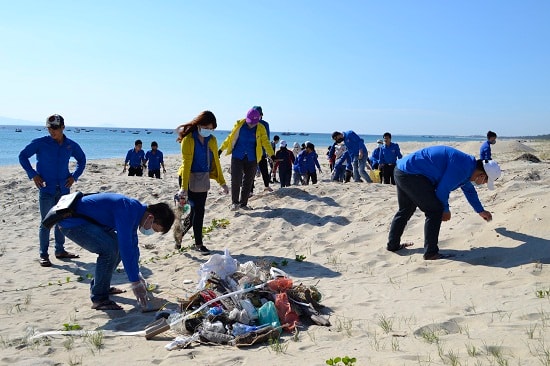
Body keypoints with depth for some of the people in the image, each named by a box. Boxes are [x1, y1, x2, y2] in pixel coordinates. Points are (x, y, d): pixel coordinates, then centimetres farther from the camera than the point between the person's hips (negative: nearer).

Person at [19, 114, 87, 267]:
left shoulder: (71, 145, 3)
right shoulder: (40, 143, -6)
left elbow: (82, 159, 19)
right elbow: (23, 156, 3)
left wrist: (75, 176, 7)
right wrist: (33, 175, -6)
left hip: (64, 189, 4)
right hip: (46, 188, -4)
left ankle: (60, 250, 25)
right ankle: (43, 255, 8)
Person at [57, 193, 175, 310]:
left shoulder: (135, 210, 3)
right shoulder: (127, 211, -27)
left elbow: (132, 246, 16)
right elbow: (126, 248, -31)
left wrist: (137, 275, 21)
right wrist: (135, 283, -27)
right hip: (71, 222, -10)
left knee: (118, 245, 11)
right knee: (109, 249, -23)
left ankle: (99, 286, 23)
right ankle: (99, 299, -11)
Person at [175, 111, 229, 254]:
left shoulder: (212, 140, 6)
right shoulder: (188, 139, -12)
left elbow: (215, 161, 11)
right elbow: (186, 163, -17)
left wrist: (222, 182, 10)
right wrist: (184, 187, -22)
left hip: (204, 179, 6)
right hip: (190, 178, -6)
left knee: (197, 211, 6)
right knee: (198, 211, -3)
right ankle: (198, 244, 10)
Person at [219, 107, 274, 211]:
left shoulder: (261, 128, -2)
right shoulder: (239, 124, -2)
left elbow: (265, 142, -6)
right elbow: (230, 138, 6)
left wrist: (272, 155, -19)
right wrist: (221, 149, 6)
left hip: (252, 159, 1)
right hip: (237, 157, -1)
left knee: (248, 181, 7)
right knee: (236, 180, -7)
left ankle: (243, 203, 19)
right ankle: (235, 202, 7)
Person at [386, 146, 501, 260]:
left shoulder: (467, 164, 15)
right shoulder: (461, 168, -18)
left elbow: (469, 190, 32)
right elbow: (442, 190, -14)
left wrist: (481, 211, 42)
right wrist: (445, 209, 4)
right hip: (411, 175, -11)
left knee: (405, 211, 23)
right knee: (435, 210, -7)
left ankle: (393, 245, 36)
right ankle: (431, 253, -3)